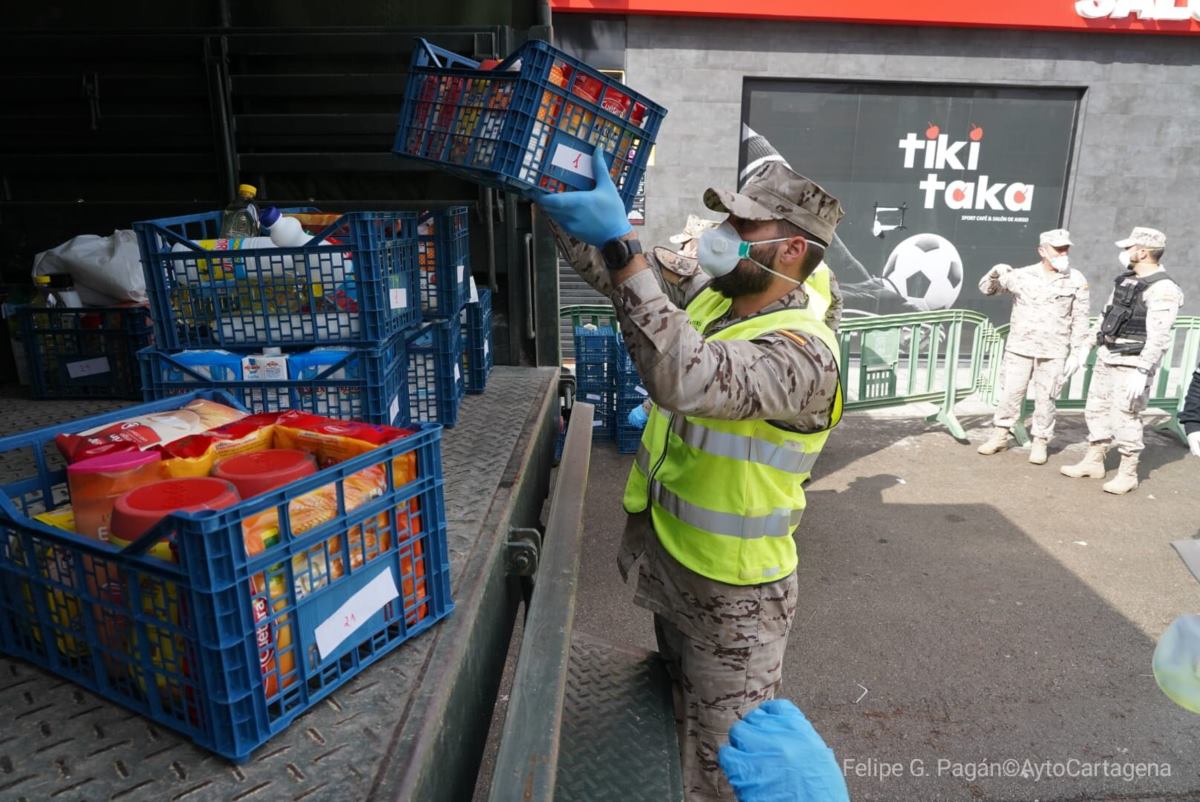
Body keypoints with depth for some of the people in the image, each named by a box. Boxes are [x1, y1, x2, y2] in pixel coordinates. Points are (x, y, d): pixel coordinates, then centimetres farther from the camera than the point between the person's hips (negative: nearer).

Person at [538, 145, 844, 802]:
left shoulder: (804, 352, -28)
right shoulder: (709, 297, -2)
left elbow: (688, 379, -45)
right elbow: (610, 273, 3)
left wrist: (619, 242, -46)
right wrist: (555, 190, -9)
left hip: (731, 598, -7)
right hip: (665, 562, 8)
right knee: (680, 714, 31)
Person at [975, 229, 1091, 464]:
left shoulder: (1076, 281, 1)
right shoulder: (1022, 275, 2)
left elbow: (1080, 320, 3)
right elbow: (986, 289, 10)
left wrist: (1077, 353, -1)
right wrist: (995, 274, -12)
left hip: (1053, 352, -1)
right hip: (1019, 347, 1)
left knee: (1045, 399, 3)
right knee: (1010, 393, 4)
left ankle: (1040, 443, 16)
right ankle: (999, 436, 17)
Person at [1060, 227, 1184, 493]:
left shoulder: (1162, 289, -17)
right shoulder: (1126, 279, 10)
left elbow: (1158, 337, -22)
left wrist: (1142, 372, -25)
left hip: (1133, 364, -9)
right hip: (1107, 357, 9)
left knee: (1125, 418, -4)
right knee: (1096, 410, 13)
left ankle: (1128, 474, 9)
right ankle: (1093, 462, 25)